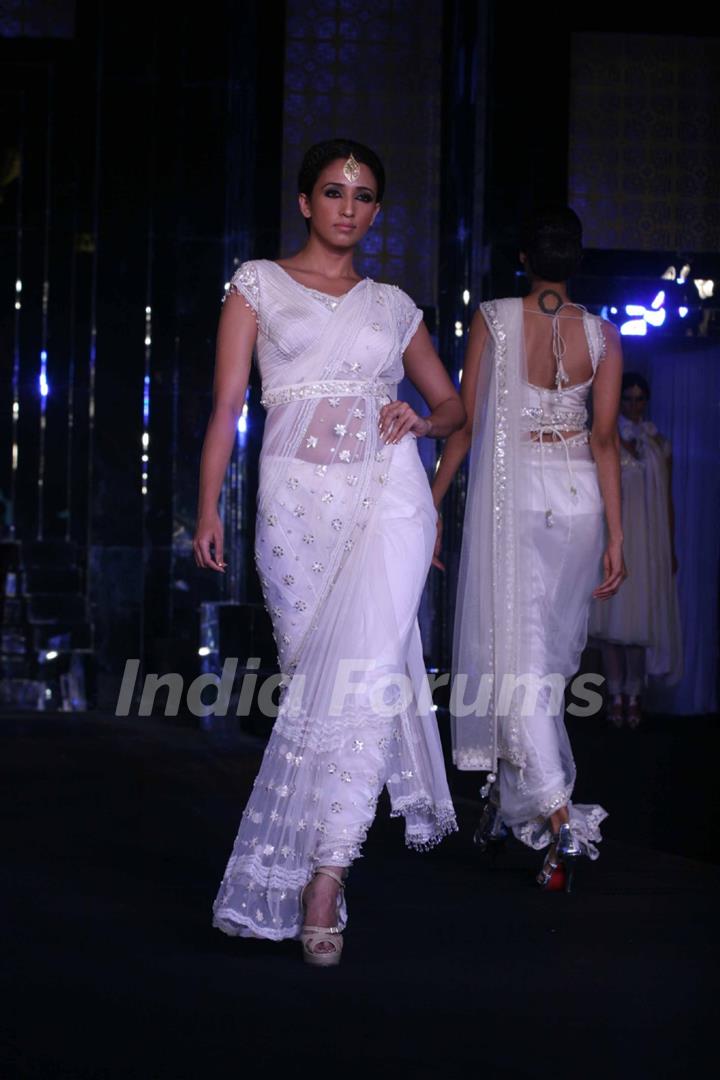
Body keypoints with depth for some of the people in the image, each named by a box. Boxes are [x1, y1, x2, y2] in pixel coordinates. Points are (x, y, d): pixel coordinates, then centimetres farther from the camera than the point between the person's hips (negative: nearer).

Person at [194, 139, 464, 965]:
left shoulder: (392, 305, 17)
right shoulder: (258, 284, 11)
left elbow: (452, 405, 26)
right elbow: (227, 405, 4)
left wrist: (419, 421, 3)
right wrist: (208, 510, -6)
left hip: (387, 498, 0)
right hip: (296, 504, 0)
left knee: (362, 672, -17)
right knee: (312, 676, 1)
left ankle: (323, 875, -19)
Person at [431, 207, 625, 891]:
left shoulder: (493, 319, -5)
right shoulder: (602, 336, 0)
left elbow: (465, 422, -4)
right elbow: (606, 440, -3)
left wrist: (431, 502, 6)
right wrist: (615, 536, -1)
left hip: (509, 493, -3)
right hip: (578, 498, 3)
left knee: (515, 654, -5)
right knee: (548, 654, 16)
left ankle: (561, 822, -18)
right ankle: (508, 796, 26)